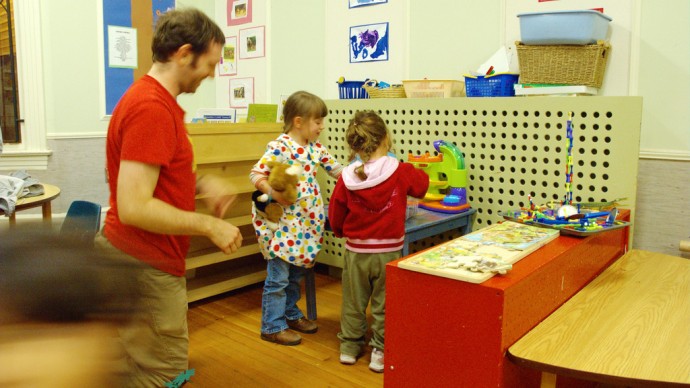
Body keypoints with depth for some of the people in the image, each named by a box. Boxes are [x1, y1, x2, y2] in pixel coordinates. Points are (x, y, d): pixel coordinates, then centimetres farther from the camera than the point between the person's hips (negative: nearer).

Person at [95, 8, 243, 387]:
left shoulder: (155, 99, 10)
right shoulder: (152, 109, -22)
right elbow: (134, 208, -27)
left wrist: (201, 183, 4)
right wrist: (210, 225, -18)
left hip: (139, 258, 10)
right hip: (145, 268, -10)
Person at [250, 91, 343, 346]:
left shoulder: (315, 147, 8)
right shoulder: (279, 147, -15)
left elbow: (336, 170, 16)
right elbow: (256, 175, -17)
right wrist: (274, 193, -30)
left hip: (306, 223, 8)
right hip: (283, 224, -7)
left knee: (296, 273, 19)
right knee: (278, 275, 1)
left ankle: (291, 314, 37)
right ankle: (272, 326, 15)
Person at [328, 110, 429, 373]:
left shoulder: (346, 179, -11)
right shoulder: (401, 173, -14)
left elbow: (335, 217, -1)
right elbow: (422, 184, 8)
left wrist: (342, 232, 20)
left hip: (356, 251, 2)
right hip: (388, 251, -1)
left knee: (353, 302, 17)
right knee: (383, 304, 11)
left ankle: (349, 346, 30)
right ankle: (380, 351, 19)